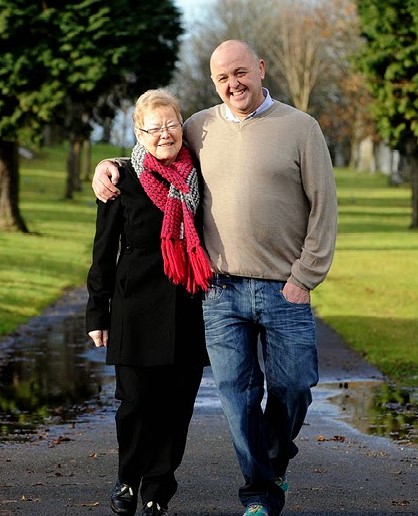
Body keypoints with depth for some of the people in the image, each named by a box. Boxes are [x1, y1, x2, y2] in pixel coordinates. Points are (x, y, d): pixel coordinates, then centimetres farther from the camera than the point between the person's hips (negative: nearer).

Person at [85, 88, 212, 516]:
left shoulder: (198, 177, 7)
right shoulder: (122, 180, -1)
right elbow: (104, 251, 3)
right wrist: (97, 312, 2)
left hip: (188, 310, 3)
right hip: (138, 310, -2)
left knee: (176, 404, 3)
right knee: (137, 401, -1)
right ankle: (128, 481, 24)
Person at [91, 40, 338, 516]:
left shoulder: (300, 128, 0)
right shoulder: (200, 127, 9)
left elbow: (324, 209, -1)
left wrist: (303, 279, -6)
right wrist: (108, 165, 9)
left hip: (284, 292, -2)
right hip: (222, 292, 2)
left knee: (291, 389, 4)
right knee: (238, 394, 0)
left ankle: (276, 460, 34)